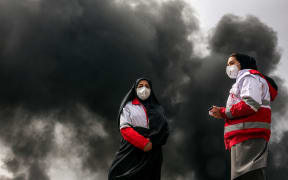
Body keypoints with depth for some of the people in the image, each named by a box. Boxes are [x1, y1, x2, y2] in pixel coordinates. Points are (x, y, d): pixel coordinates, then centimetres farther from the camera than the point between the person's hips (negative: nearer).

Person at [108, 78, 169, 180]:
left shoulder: (158, 109, 18)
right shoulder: (128, 106, 10)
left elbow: (165, 130, 6)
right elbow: (124, 128, -4)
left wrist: (152, 142, -14)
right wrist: (144, 143, -16)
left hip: (152, 152, 2)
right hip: (132, 151, -2)